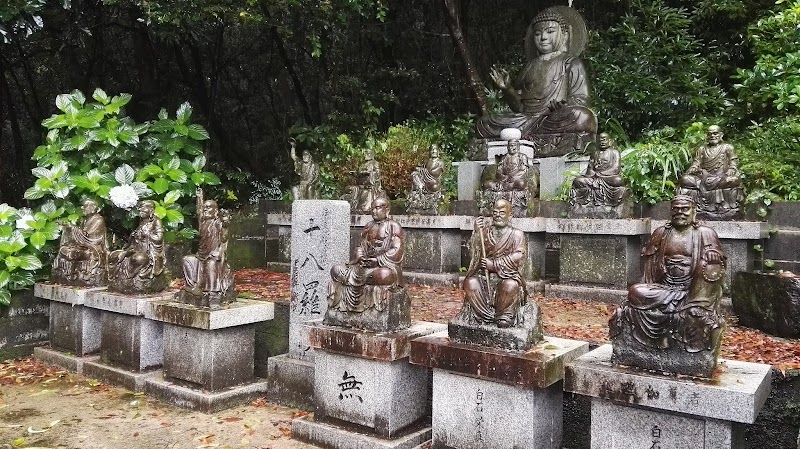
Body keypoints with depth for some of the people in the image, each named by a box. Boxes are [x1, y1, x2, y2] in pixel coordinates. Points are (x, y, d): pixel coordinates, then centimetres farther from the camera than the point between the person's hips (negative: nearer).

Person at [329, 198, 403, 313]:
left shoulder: (394, 226, 0)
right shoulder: (368, 226, 19)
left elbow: (396, 252, -10)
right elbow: (360, 246, 16)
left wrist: (376, 260, -19)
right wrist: (360, 258, -6)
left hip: (386, 266, -5)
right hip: (366, 264, 5)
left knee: (384, 275, -40)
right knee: (336, 270, -10)